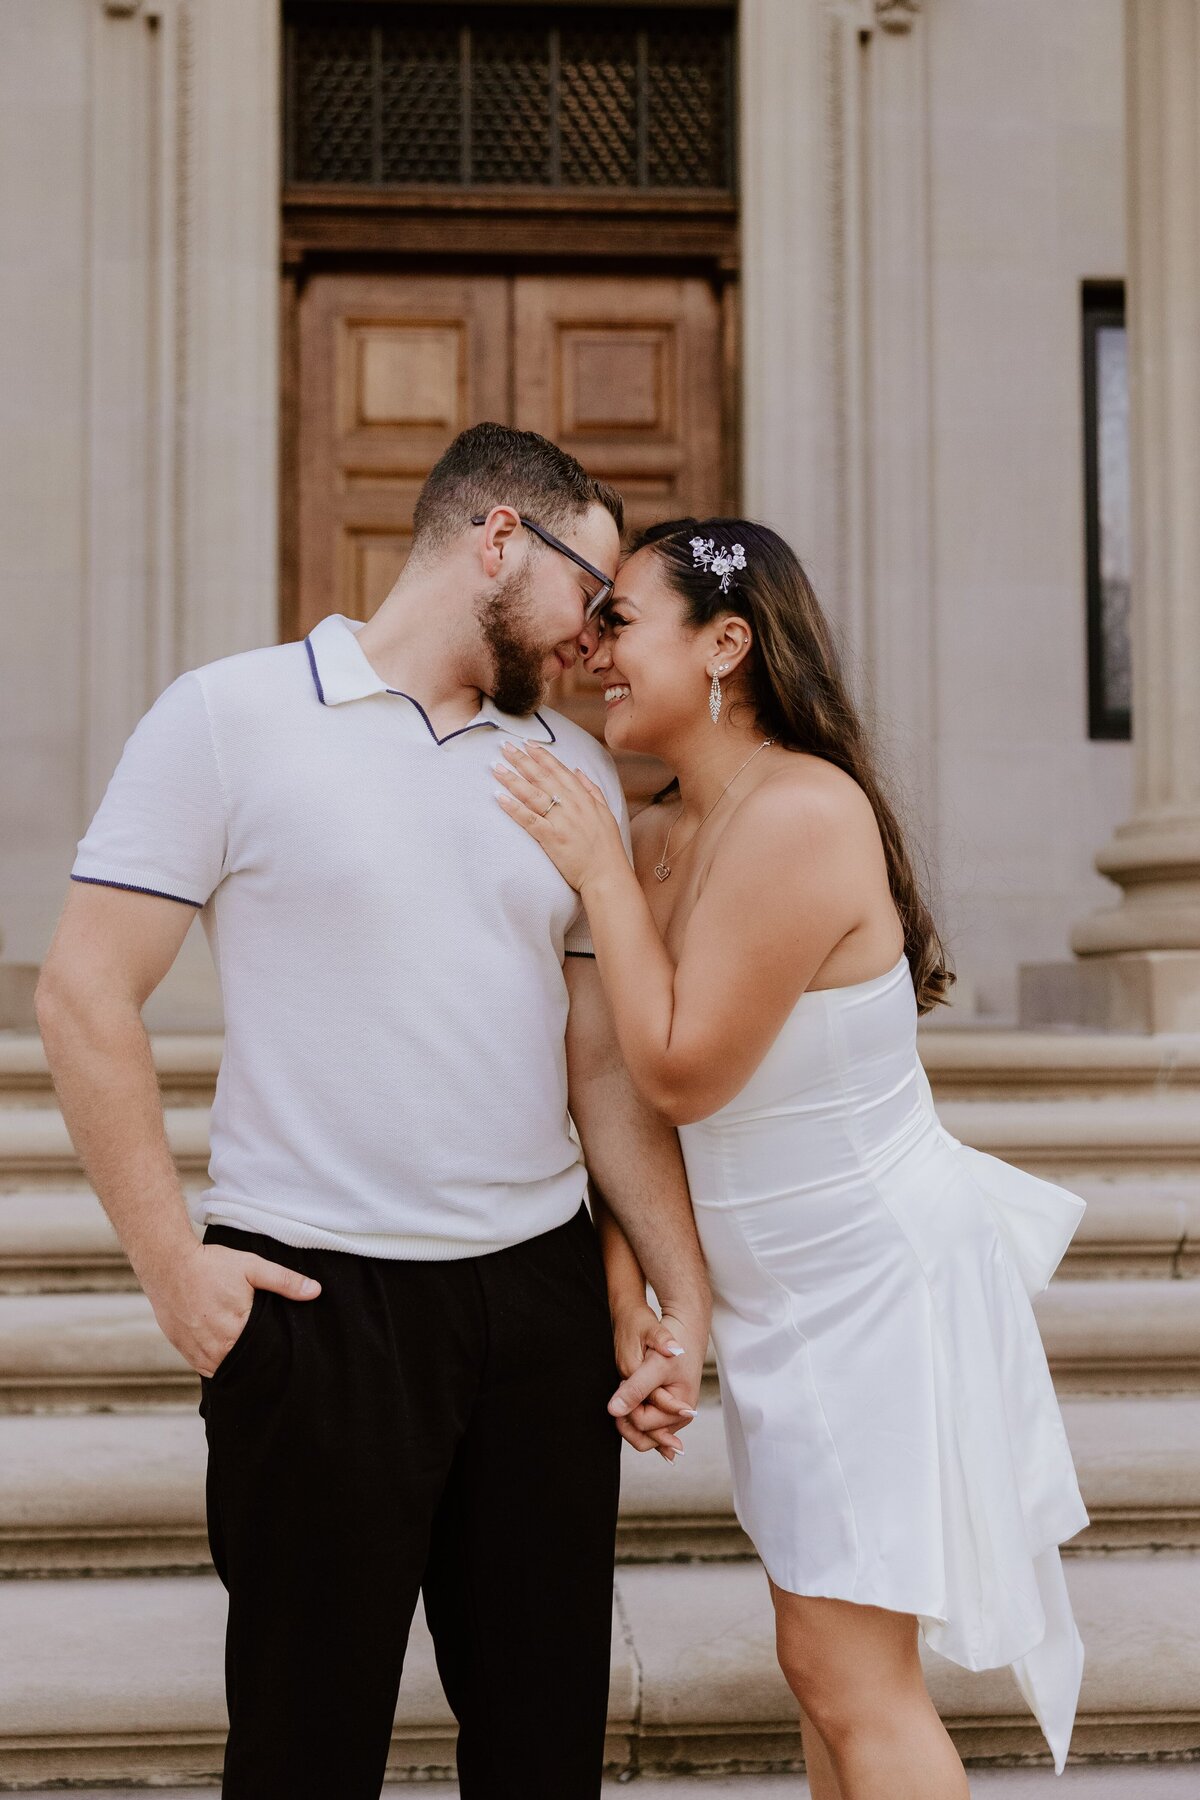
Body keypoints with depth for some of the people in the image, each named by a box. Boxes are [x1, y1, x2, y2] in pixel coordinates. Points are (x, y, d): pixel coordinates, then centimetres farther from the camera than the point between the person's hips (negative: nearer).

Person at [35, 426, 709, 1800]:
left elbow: (608, 1065, 12)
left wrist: (686, 1293, 4)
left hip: (539, 1290, 5)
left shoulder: (576, 770, 12)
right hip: (312, 1300, -4)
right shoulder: (228, 718, -3)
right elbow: (85, 994, -6)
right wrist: (170, 1260, -11)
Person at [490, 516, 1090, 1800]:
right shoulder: (662, 829, 1)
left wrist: (599, 871, -18)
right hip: (788, 1294, 9)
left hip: (881, 1281, -9)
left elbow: (680, 1072, -23)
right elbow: (637, 1079, 8)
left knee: (851, 1672, -2)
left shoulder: (804, 814, -25)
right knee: (820, 1662, 17)